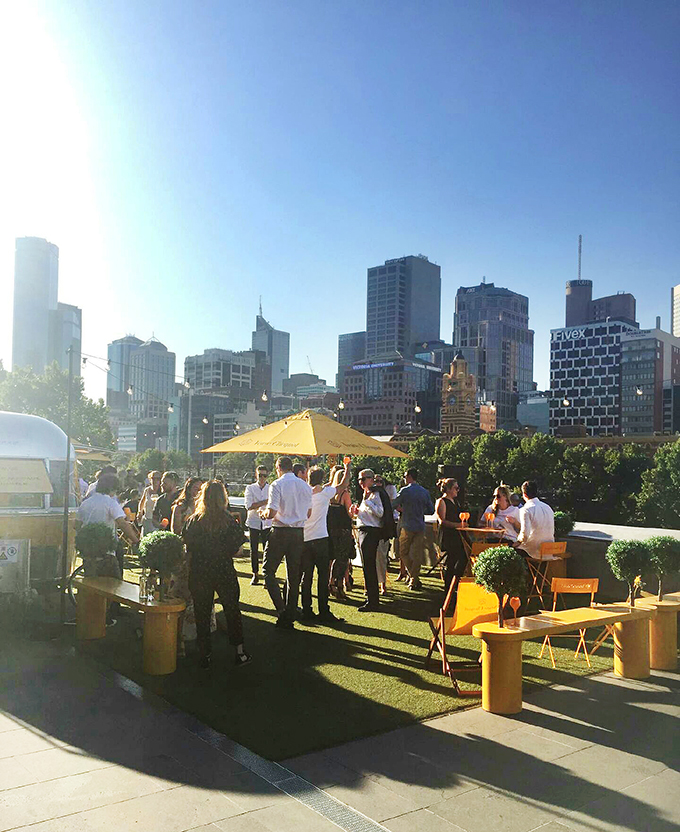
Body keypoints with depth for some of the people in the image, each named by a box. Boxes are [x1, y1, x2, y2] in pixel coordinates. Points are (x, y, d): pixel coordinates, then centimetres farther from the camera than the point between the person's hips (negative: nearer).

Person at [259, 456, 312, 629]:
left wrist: (263, 513, 4)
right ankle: (289, 617, 15)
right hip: (299, 533, 5)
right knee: (294, 576, 10)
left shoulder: (277, 485, -10)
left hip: (280, 532, -5)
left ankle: (281, 609, -9)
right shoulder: (306, 486, 8)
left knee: (268, 570, 7)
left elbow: (271, 513, -17)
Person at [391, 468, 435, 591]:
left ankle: (413, 576, 6)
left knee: (404, 553, 12)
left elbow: (394, 505, -4)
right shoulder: (425, 492, 4)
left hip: (408, 527, -4)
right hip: (420, 527, 4)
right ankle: (414, 580, 9)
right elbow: (431, 510, 10)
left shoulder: (405, 491, -8)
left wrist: (403, 508, 15)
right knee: (417, 554, 7)